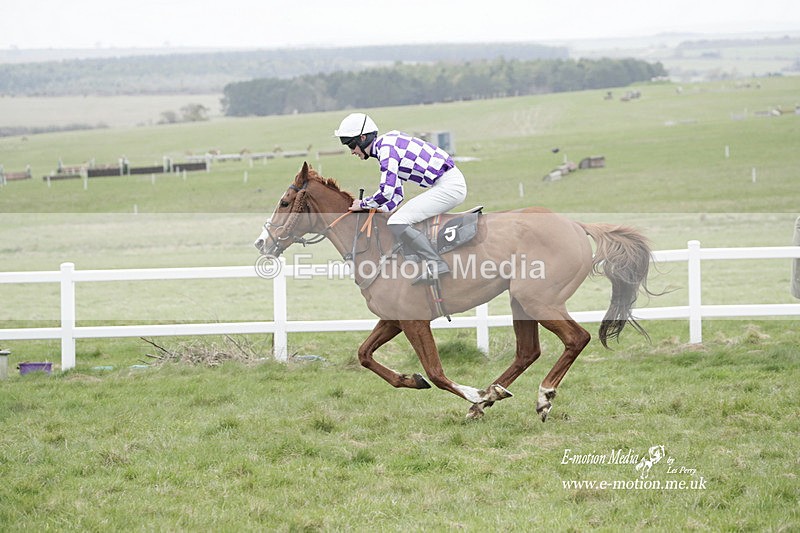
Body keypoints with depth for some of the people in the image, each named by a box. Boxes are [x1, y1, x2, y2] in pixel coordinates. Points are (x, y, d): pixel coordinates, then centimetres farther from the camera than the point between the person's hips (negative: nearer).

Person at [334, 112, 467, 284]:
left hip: (449, 185, -10)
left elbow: (386, 192, -23)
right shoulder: (385, 146, 17)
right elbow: (397, 195, 23)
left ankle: (436, 264, -17)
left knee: (397, 222, -15)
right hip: (447, 186, 10)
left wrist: (363, 204, -6)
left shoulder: (386, 147, -14)